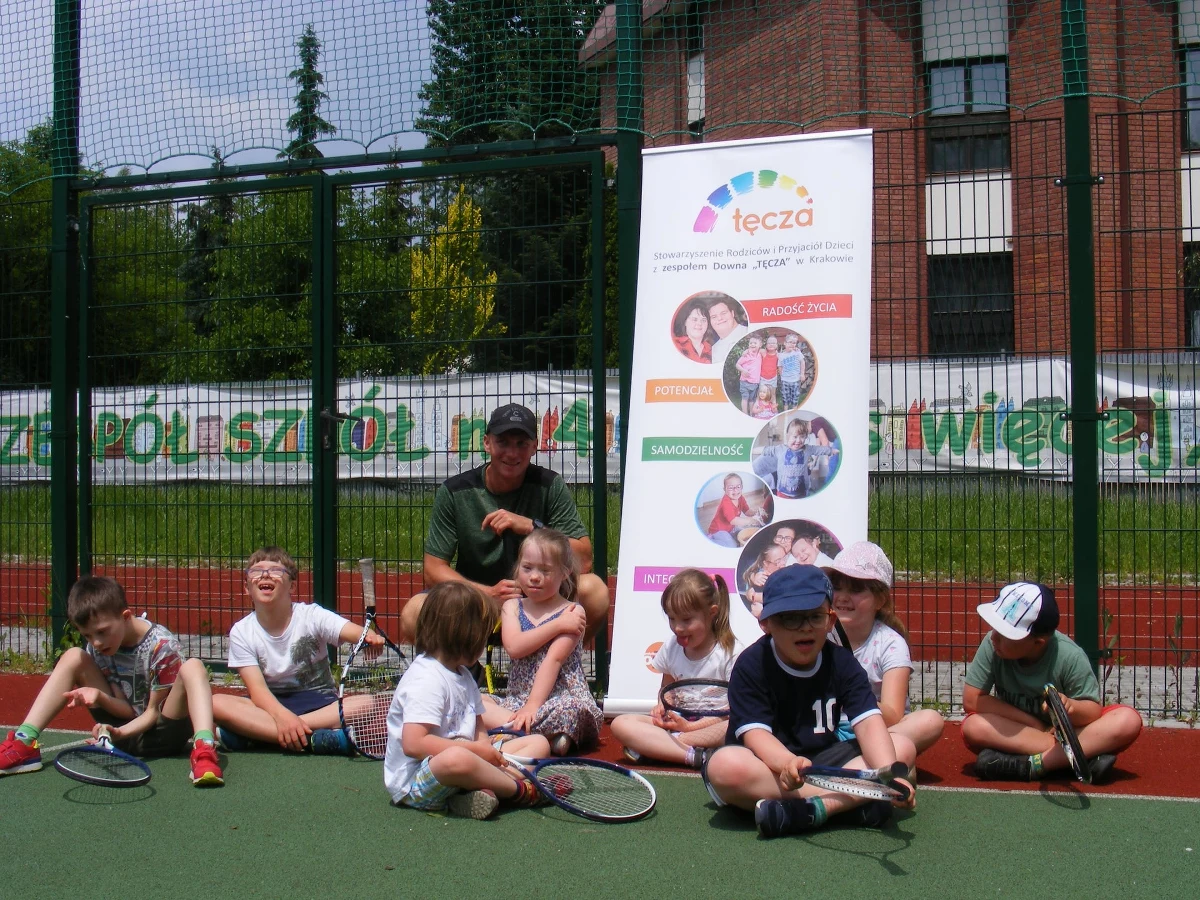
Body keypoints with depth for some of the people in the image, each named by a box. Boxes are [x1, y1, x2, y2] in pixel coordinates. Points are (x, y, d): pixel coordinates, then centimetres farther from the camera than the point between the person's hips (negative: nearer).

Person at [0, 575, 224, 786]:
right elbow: (126, 709, -5)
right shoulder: (96, 648, -4)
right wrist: (98, 696, -26)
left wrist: (120, 732, -30)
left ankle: (203, 750, -56)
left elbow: (154, 711, -13)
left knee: (193, 667, -32)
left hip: (162, 736, -5)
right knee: (73, 657, -8)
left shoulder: (161, 646, -19)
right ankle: (25, 742, -19)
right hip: (125, 729, 5)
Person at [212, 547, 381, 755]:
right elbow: (257, 688, -15)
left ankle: (254, 732, -32)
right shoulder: (241, 632, -5)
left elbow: (354, 632, -26)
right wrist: (282, 716, -36)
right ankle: (312, 739, -37)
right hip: (272, 705, 0)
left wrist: (371, 638, -52)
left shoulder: (311, 616, -9)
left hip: (321, 704, 0)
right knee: (217, 703, -27)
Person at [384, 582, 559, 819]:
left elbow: (478, 726, 21)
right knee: (456, 759, -44)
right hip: (414, 781, -10)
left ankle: (484, 787, -23)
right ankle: (519, 790, -17)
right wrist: (475, 749, -23)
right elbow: (413, 743, -26)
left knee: (538, 743, 5)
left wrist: (485, 745, -4)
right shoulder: (426, 681, -17)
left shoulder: (462, 675, 17)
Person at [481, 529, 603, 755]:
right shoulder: (512, 607, 10)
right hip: (518, 699, 5)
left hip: (562, 699, -5)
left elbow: (554, 660, -13)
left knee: (572, 709, -39)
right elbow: (514, 647, -9)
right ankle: (548, 739, -31)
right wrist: (558, 625, -14)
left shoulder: (572, 613, -2)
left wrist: (532, 706, -22)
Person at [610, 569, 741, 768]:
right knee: (620, 724, -18)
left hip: (713, 728, -4)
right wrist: (662, 707, -3)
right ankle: (696, 756, -34)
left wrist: (691, 726, -18)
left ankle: (654, 746, -32)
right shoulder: (671, 648, 7)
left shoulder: (731, 653, -8)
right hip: (676, 724, 4)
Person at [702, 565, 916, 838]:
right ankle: (850, 802, -30)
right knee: (724, 766, -37)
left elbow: (869, 723, -15)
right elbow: (755, 733, -22)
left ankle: (810, 810, -32)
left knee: (903, 747, -14)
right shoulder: (752, 665, -11)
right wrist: (788, 763, -45)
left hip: (823, 759, 4)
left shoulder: (842, 663, -2)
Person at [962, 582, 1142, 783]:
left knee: (1129, 721, -26)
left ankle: (1031, 765, -34)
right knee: (974, 727, -32)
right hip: (1014, 731, 1)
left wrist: (1071, 707, -43)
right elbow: (971, 699, -18)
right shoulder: (992, 646, -19)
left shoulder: (1069, 657, -21)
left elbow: (1093, 711, -18)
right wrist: (1034, 724, -19)